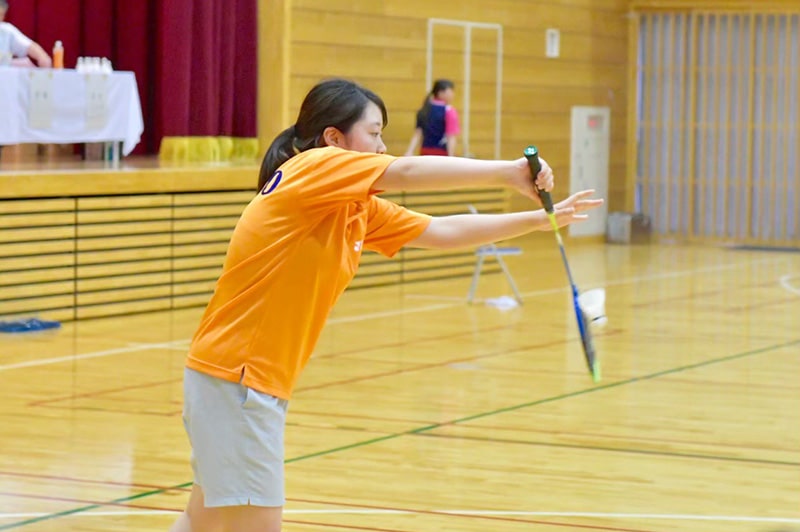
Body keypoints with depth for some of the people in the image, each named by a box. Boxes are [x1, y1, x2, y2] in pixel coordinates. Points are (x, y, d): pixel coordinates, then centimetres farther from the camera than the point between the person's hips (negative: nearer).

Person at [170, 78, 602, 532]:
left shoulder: (360, 210, 11)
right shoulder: (309, 169, -13)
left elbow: (442, 231, 12)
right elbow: (409, 172, -24)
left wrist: (541, 219, 6)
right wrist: (507, 171, -24)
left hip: (259, 383, 10)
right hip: (234, 377, -9)